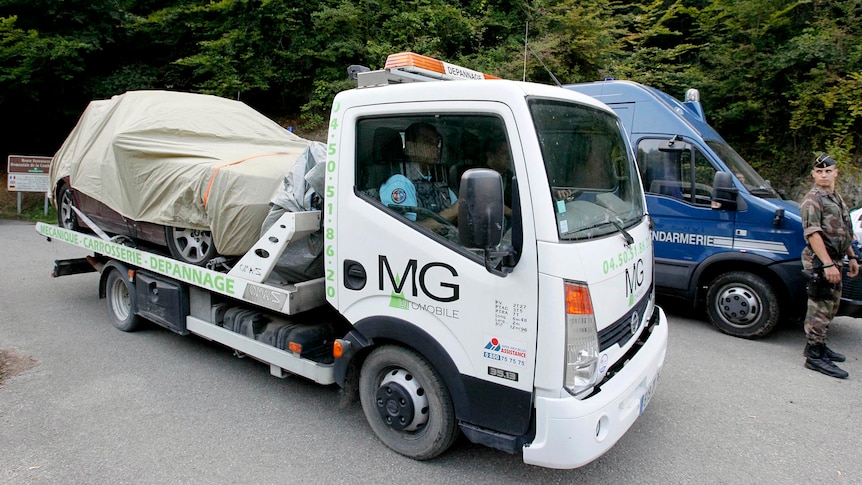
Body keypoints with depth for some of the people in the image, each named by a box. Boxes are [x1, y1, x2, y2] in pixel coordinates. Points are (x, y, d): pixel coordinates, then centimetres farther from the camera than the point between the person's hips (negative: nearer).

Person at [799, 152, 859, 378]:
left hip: (834, 260, 10)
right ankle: (814, 356, -6)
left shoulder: (836, 199, 19)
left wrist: (851, 257, 23)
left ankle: (818, 345, 29)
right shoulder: (813, 200, -12)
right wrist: (828, 264, -27)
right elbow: (813, 233, -21)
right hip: (820, 261, -10)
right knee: (820, 308, -9)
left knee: (831, 306, 17)